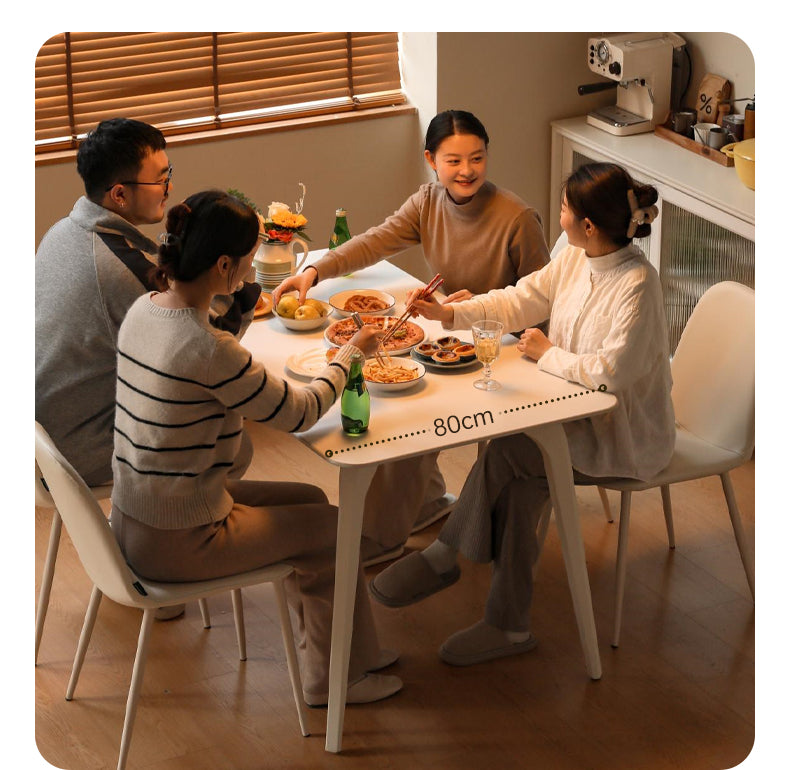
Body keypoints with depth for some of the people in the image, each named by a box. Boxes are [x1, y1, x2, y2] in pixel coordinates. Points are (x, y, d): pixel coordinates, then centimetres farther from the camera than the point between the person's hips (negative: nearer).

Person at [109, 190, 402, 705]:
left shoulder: (143, 309, -2)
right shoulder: (208, 348, -29)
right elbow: (298, 413, -15)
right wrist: (350, 353, -1)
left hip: (133, 521, 9)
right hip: (176, 546, -9)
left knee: (310, 501, 22)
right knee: (337, 526, 10)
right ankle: (332, 677, 27)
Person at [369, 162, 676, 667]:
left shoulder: (637, 284, -24)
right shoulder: (576, 259, 3)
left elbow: (612, 370, -28)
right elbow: (521, 301, 12)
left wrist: (547, 353, -14)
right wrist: (452, 313, 1)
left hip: (626, 435, -7)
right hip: (579, 416, 7)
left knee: (504, 453, -23)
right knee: (520, 486, -18)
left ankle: (441, 558, -3)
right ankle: (510, 624, -10)